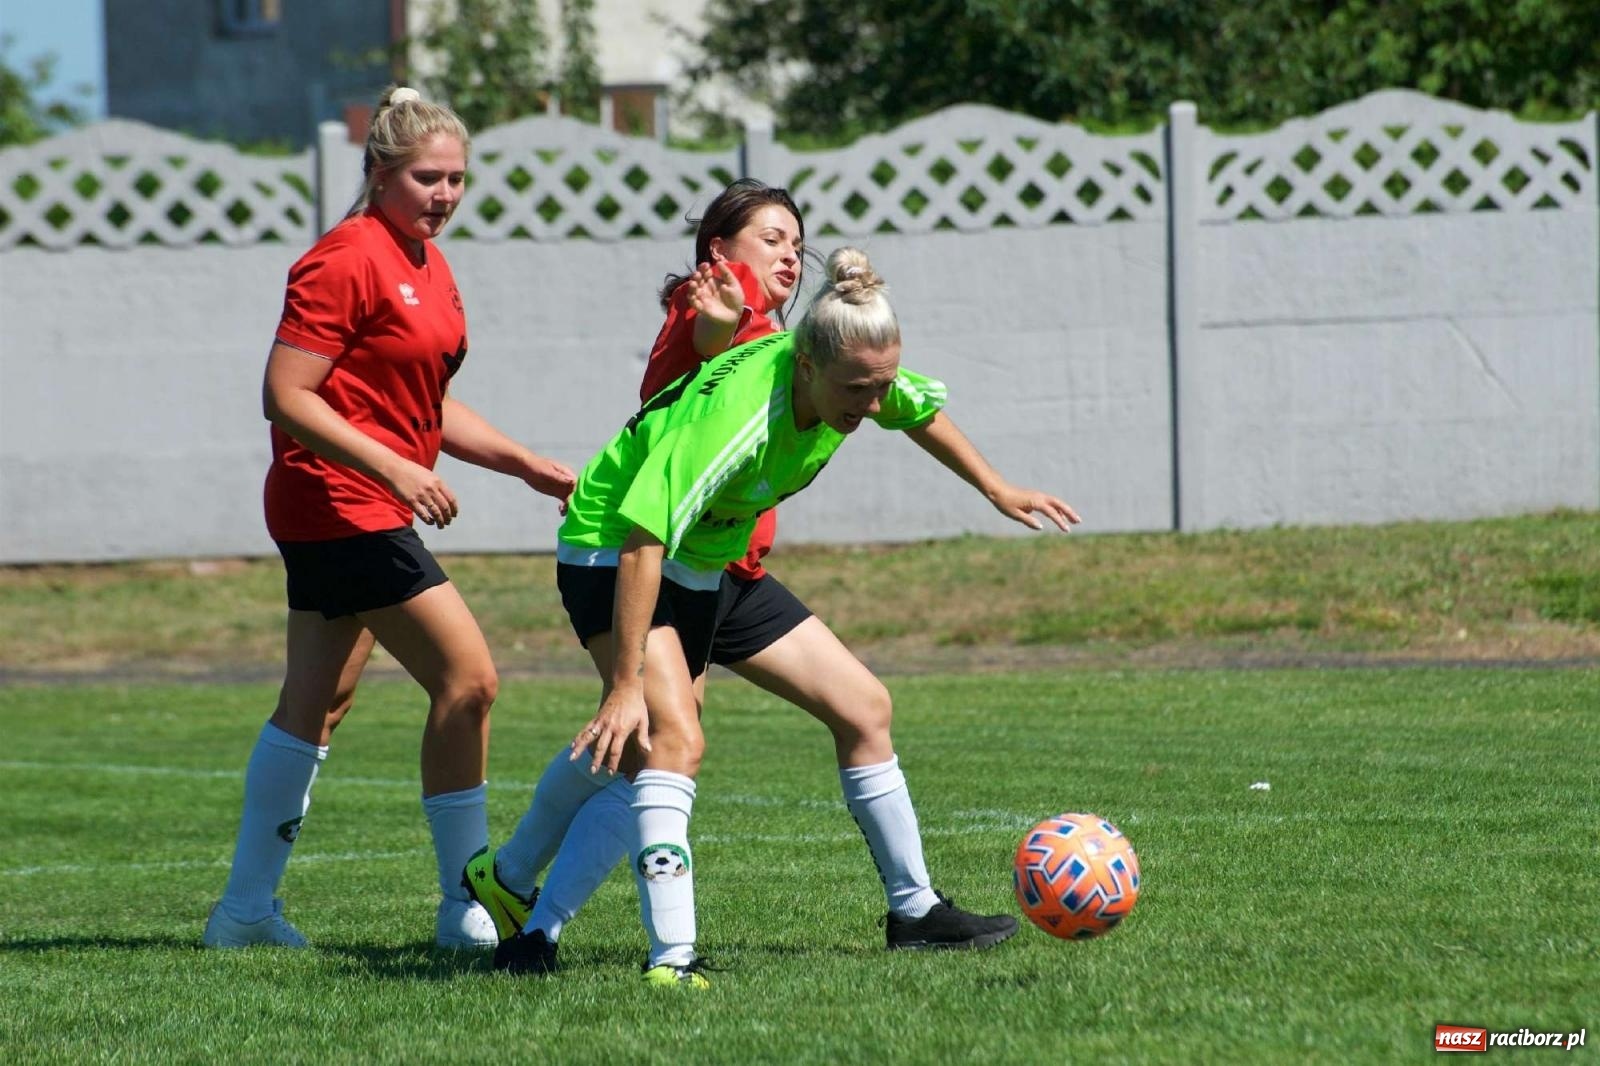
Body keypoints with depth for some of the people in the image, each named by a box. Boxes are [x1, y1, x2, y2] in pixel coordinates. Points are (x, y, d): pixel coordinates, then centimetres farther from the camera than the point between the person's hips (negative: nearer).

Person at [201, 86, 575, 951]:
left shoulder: (428, 266, 13)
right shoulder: (347, 259, -15)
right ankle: (466, 909, -5)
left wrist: (529, 466, 14)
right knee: (467, 678, -12)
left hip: (367, 510, 10)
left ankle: (246, 909, 21)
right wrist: (395, 469, -25)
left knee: (317, 705, 14)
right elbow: (286, 395, -19)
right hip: (340, 503, -10)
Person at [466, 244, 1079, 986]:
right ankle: (671, 958, -29)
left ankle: (915, 910, 26)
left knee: (863, 708, 10)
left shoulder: (855, 374, -16)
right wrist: (625, 686, -46)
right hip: (612, 557, -8)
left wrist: (999, 492, 21)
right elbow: (642, 539, -42)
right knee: (673, 736, -29)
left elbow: (921, 410, 10)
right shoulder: (737, 417, -38)